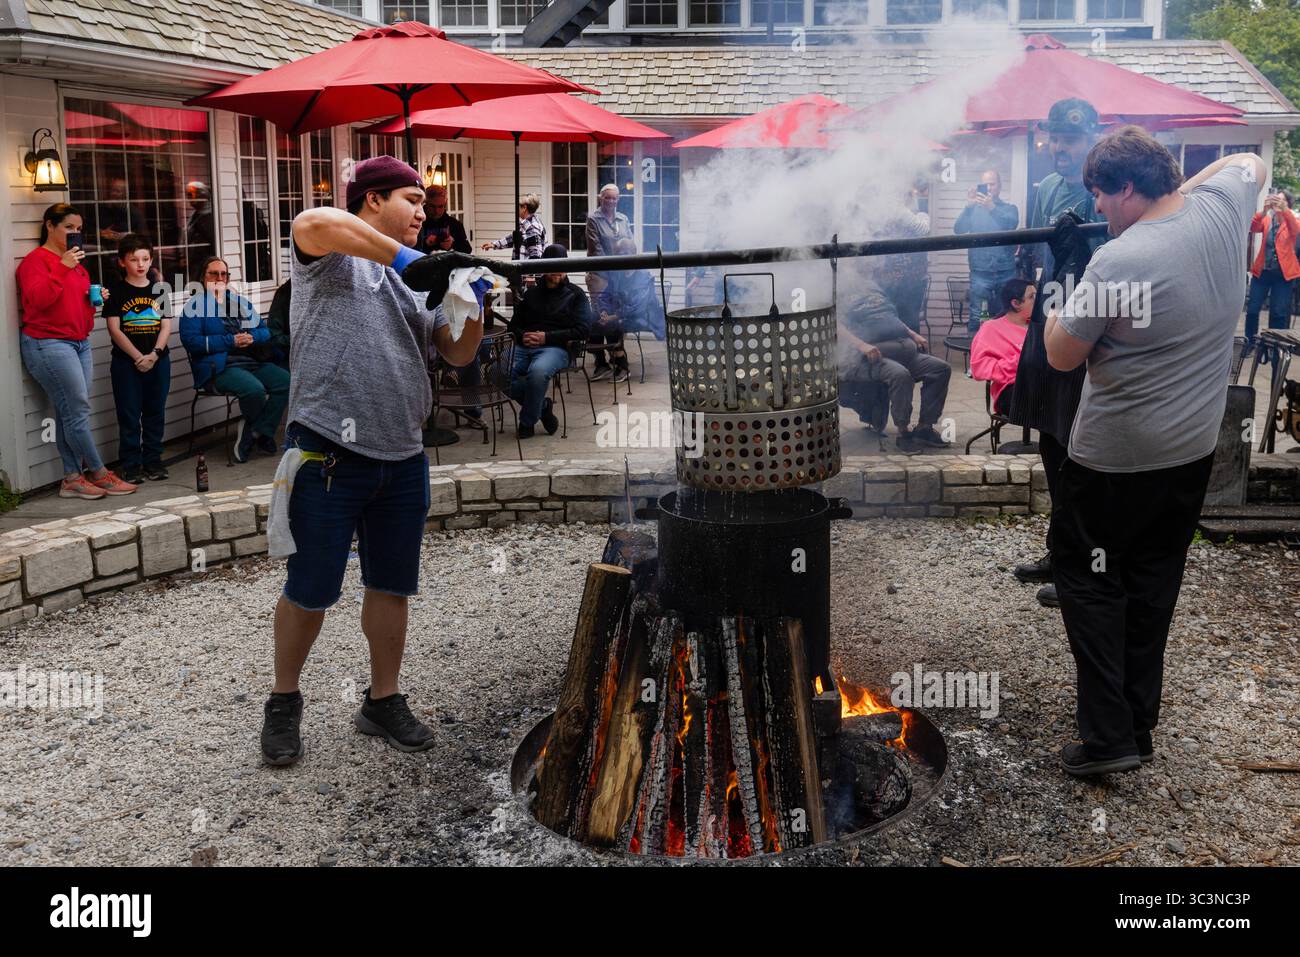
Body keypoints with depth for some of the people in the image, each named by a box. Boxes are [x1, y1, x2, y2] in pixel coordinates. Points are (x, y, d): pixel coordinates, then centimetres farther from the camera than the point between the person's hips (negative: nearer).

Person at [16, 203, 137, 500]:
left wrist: (94, 298, 13)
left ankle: (72, 478, 6)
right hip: (48, 343, -8)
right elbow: (36, 298, -20)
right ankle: (99, 474, -2)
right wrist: (62, 268, -23)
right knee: (77, 411, -9)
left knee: (70, 413, 5)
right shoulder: (36, 260, -5)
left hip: (79, 342, 8)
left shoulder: (75, 262, 21)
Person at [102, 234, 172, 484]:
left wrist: (154, 353, -11)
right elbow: (114, 329, -6)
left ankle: (153, 461, 18)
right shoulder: (116, 291, -1)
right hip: (126, 362, -3)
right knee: (129, 415, 0)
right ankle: (131, 465, 6)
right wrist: (138, 357, -13)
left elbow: (166, 326, 4)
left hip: (158, 360, 3)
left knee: (155, 413, 8)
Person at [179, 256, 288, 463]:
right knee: (254, 389, -33)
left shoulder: (240, 302, 21)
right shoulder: (195, 305, 3)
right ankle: (250, 427, 0)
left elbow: (265, 331, 19)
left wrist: (253, 337, -6)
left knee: (285, 381, -20)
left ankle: (259, 433, -7)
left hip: (252, 361, 6)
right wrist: (231, 341, -12)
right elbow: (191, 341, -10)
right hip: (220, 367, -6)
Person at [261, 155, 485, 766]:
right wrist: (401, 256, -25)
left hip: (403, 459, 7)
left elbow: (458, 354, 12)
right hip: (328, 456, -6)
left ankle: (383, 702, 28)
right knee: (310, 589, 4)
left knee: (391, 585, 13)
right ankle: (284, 701, 23)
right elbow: (313, 222, -27)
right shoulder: (335, 254, -2)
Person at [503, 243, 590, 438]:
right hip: (524, 347, 4)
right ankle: (542, 406, -5)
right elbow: (514, 324, 28)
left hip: (556, 348, -4)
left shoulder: (575, 295, 12)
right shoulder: (532, 293, 26)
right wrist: (522, 336, 2)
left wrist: (547, 337, -10)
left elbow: (582, 330, -1)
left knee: (538, 370, -40)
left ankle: (528, 422, -16)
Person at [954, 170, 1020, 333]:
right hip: (980, 272, -1)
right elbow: (958, 230, -5)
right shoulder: (974, 210, 11)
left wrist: (992, 207, -27)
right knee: (976, 318, -10)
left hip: (1005, 272, 1)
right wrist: (968, 206, -19)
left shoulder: (1009, 209, 11)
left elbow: (1011, 224, -12)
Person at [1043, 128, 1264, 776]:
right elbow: (1251, 161, 22)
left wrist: (1058, 301, 2)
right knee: (1153, 583, 17)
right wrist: (1179, 193, 15)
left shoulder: (1116, 264, -23)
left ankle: (1108, 735, 5)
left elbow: (1061, 355, -13)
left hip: (1116, 458, -7)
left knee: (1086, 577, 7)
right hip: (1195, 449, 7)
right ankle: (1140, 726, 29)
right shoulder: (1220, 211, -2)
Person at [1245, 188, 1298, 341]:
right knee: (1252, 309, -3)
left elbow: (1296, 230, -21)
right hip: (1262, 270, 2)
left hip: (1283, 272, -1)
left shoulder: (1293, 220, 4)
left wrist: (1284, 209, -38)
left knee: (1279, 313, -3)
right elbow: (1253, 227, -12)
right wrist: (1264, 210, -33)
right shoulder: (1266, 218, 9)